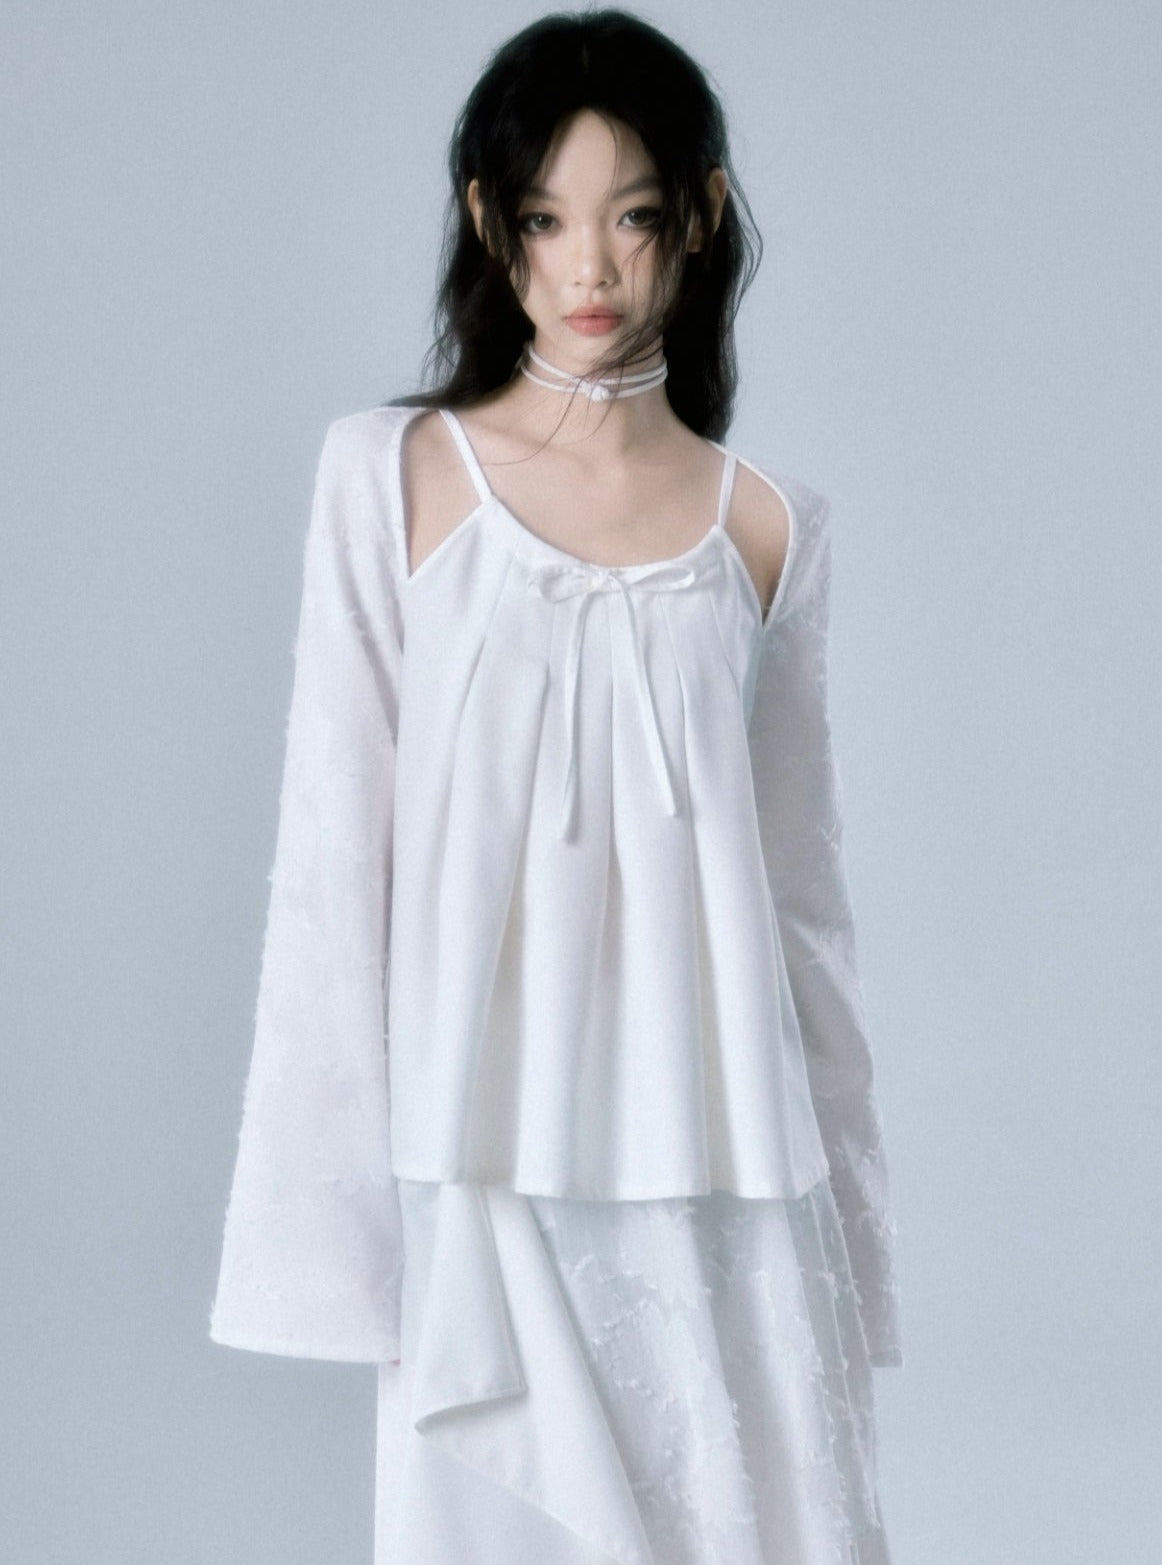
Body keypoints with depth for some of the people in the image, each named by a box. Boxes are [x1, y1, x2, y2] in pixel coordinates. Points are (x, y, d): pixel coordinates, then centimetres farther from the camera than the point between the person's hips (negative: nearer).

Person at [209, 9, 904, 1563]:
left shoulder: (769, 526, 7)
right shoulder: (391, 474, 1)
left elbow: (802, 889, 11)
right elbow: (334, 849, 0)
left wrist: (846, 1222, 11)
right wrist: (338, 1205, -4)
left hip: (724, 1182, 2)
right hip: (491, 1168, -2)